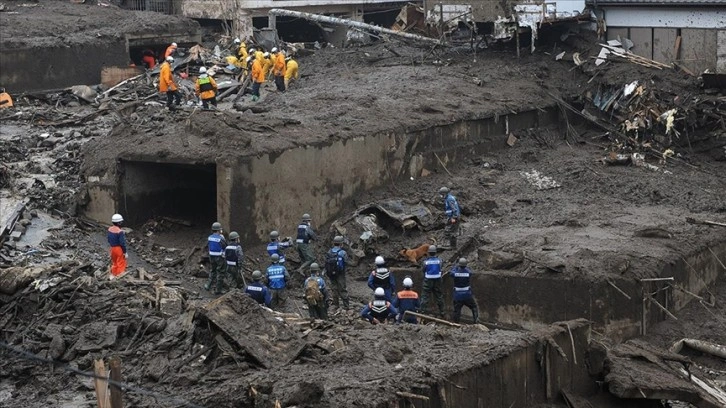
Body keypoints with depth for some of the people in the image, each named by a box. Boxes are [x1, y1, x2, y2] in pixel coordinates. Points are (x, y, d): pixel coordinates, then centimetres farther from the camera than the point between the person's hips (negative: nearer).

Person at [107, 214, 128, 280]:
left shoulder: (109, 229, -3)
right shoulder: (120, 232, -24)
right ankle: (119, 276, 13)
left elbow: (109, 239, 9)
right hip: (119, 249, -7)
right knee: (121, 263, 8)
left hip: (112, 248, 7)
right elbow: (122, 243, -22)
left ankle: (113, 275, 33)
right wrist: (125, 252, -14)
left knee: (114, 262, 23)